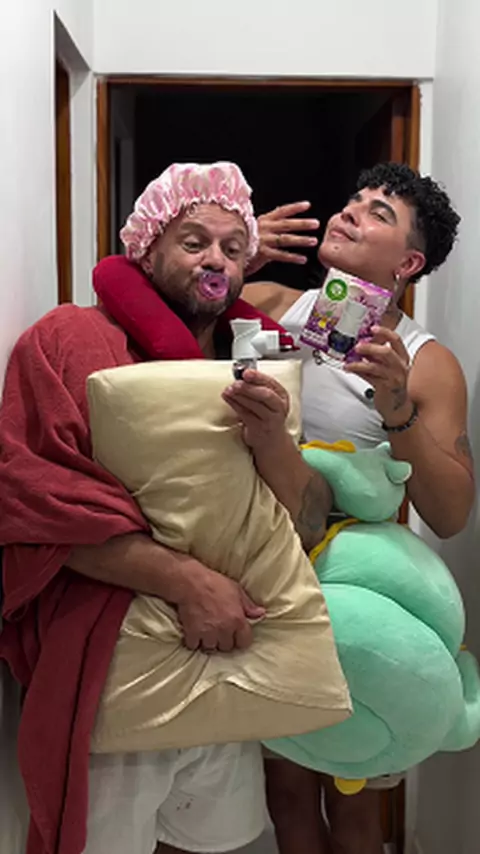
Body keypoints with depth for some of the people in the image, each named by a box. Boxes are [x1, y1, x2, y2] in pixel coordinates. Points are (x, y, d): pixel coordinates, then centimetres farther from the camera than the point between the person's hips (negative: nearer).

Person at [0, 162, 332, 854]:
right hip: (108, 677, -4)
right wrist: (185, 579, -24)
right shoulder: (73, 341, -7)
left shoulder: (260, 376, 6)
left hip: (226, 664, 5)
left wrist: (271, 440, -22)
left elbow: (310, 526, -2)